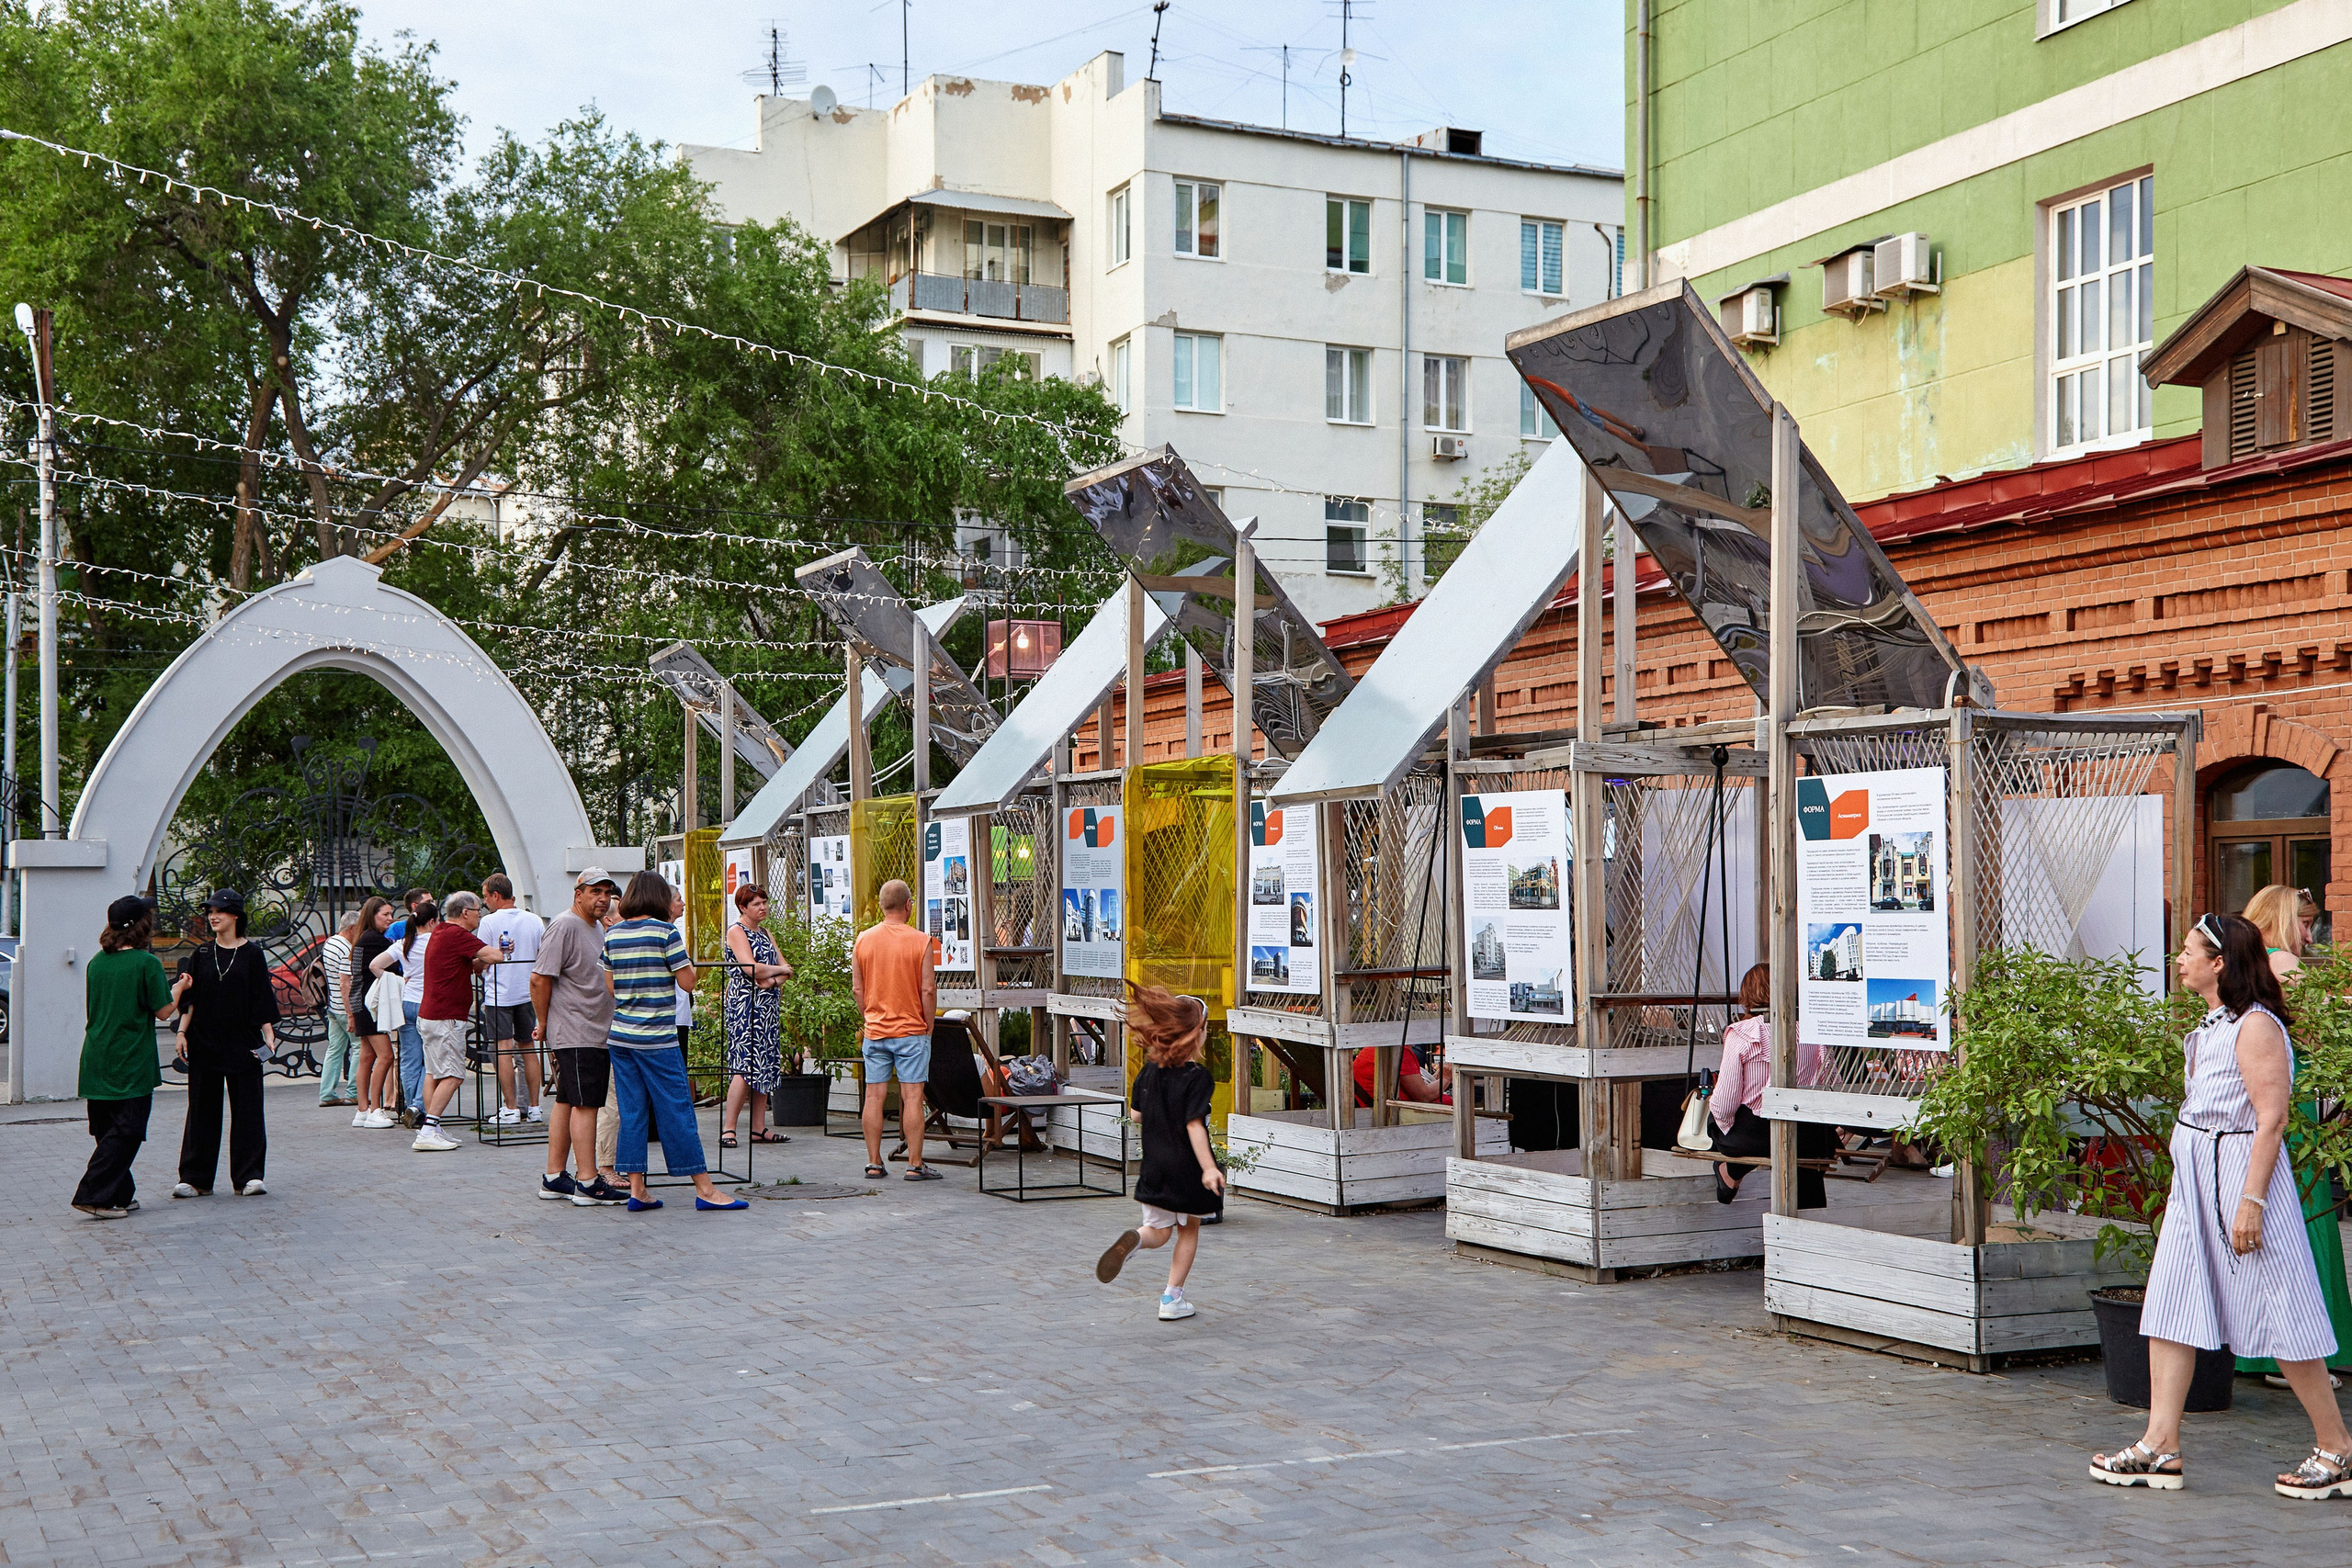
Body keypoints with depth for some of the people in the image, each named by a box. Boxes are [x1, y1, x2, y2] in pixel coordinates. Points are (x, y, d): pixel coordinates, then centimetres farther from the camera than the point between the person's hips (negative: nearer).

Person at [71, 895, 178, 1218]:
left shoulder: (96, 962, 6)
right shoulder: (147, 963, -12)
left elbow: (93, 1006, 17)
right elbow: (163, 1011, -8)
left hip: (96, 1059, 6)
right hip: (132, 1064, -6)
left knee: (107, 1131, 14)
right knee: (125, 1133, -1)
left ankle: (120, 1195, 19)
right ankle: (94, 1196, -8)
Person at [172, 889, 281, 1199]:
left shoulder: (252, 953, 1)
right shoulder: (201, 954, 7)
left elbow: (263, 997, 0)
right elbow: (191, 998, 7)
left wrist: (268, 1033, -7)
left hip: (243, 1043, -2)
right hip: (205, 1042, 2)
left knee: (246, 1109, 0)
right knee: (202, 1109, 5)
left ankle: (248, 1176, 6)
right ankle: (195, 1179, 10)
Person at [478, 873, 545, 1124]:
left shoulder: (489, 922, -8)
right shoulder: (534, 921, 5)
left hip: (498, 995, -4)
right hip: (528, 993, 4)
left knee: (503, 1048, -2)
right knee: (527, 1048, 11)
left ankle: (511, 1108, -4)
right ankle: (533, 1107, 12)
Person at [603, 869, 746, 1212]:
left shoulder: (612, 935, 7)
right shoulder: (665, 932, -9)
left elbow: (609, 986, 12)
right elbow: (688, 982, -8)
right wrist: (686, 951, 9)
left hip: (620, 1034, 6)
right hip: (657, 1037, -6)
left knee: (631, 1112, 9)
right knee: (677, 1111, -1)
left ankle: (636, 1190, 8)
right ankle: (704, 1190, 3)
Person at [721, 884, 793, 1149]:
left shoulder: (765, 933, 19)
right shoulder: (736, 931, -5)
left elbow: (785, 968, 12)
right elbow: (750, 968, -17)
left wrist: (773, 980, -9)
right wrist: (780, 970, -2)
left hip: (768, 1006, 8)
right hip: (745, 1005, -8)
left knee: (764, 1066, 5)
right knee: (745, 1066, -14)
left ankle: (759, 1128, 7)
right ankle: (728, 1128, -14)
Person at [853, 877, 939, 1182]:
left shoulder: (863, 940, 2)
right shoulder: (920, 941, -9)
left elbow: (857, 990, 4)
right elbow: (928, 989, -10)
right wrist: (928, 1025, 2)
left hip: (875, 1031, 4)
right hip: (911, 1031, -3)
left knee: (874, 1096, 6)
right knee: (912, 1096, -1)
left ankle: (874, 1163, 10)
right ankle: (915, 1165, -1)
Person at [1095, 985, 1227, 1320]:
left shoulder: (1150, 1070, 1)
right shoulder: (1198, 1076, -17)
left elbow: (1135, 1113, 8)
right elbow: (1194, 1125, -22)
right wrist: (1208, 1167, -21)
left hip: (1154, 1165, 5)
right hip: (1187, 1167, -4)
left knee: (1159, 1230, 13)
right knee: (1189, 1230, 15)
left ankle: (1133, 1238, -22)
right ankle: (1172, 1299, 17)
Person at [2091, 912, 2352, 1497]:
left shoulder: (2256, 1026, -14)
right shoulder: (2214, 1025, 14)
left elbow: (2271, 1118, -19)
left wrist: (2251, 1201, -22)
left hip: (2241, 1175, -9)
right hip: (2196, 1180, 10)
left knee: (2278, 1317, -2)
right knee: (2170, 1305, 4)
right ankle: (2160, 1448, 4)